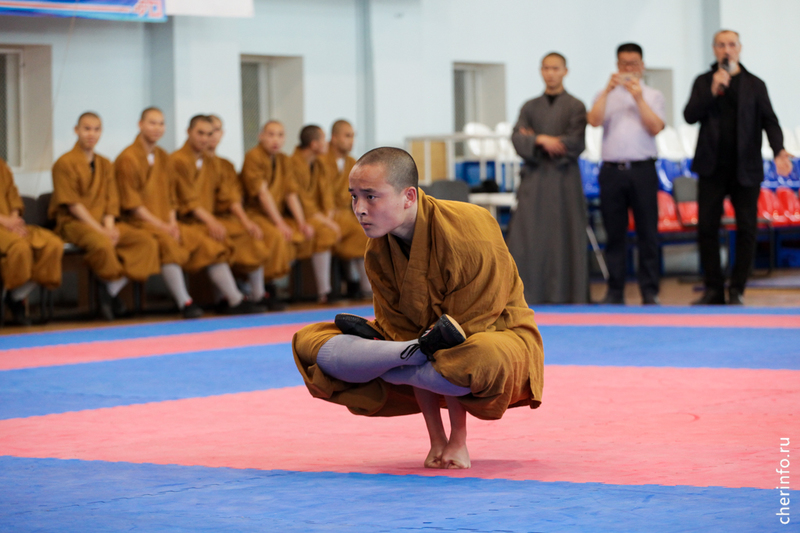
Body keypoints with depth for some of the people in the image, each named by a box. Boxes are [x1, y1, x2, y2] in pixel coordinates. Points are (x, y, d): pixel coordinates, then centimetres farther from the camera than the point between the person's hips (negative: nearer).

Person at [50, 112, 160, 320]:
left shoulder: (105, 165, 16)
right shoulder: (65, 163, -5)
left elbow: (111, 201, 10)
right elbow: (72, 204, -11)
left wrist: (109, 226, -10)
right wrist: (99, 230, -17)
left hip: (104, 223, 7)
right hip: (74, 223, -7)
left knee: (147, 241, -16)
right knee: (102, 244, -39)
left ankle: (110, 292, -14)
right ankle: (111, 287, -13)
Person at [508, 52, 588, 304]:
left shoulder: (575, 107, 3)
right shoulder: (530, 107, 13)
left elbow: (575, 144, -8)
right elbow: (517, 139, 1)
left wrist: (533, 140, -5)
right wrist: (541, 140, -18)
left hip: (564, 180, -2)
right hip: (535, 179, 2)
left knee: (564, 237, -3)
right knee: (526, 237, -5)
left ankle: (566, 294, 2)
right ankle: (529, 295, -4)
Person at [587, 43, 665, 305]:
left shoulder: (652, 96, 12)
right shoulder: (606, 96, 15)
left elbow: (655, 127, -3)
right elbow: (594, 120, -4)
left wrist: (639, 98, -11)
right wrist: (608, 90, -12)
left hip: (642, 170, -1)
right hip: (611, 171, 1)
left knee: (647, 232, -3)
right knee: (614, 233, 1)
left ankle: (650, 292, 0)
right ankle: (614, 291, 5)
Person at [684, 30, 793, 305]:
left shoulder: (754, 85, 6)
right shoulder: (703, 82, 8)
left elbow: (769, 121, 2)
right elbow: (690, 116, -3)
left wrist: (779, 151, -15)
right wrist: (713, 91, -16)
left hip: (745, 169, -1)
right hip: (712, 168, 1)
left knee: (746, 230, -2)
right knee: (707, 228, -1)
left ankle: (737, 290, 6)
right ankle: (713, 290, 7)